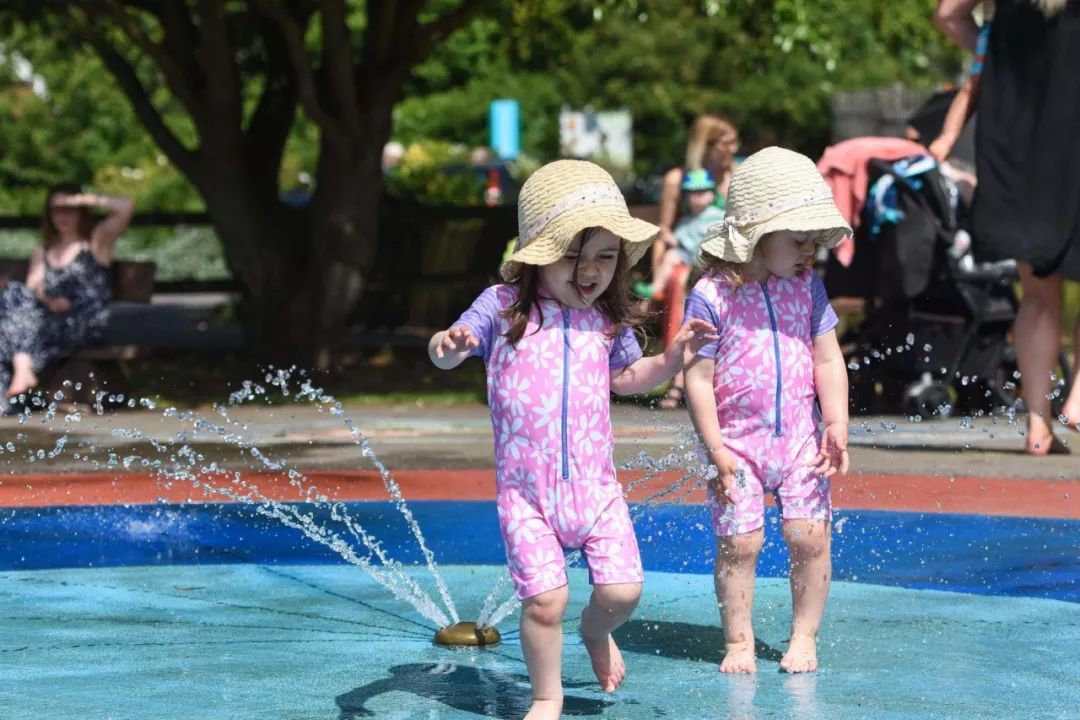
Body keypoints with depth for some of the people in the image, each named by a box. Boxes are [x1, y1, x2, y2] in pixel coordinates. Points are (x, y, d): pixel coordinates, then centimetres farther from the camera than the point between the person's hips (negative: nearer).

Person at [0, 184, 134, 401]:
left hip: (86, 326, -5)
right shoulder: (43, 251, 25)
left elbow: (126, 207, -7)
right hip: (52, 323, 5)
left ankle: (23, 371, -39)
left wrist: (84, 200, -3)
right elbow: (32, 288, 9)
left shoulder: (97, 240, 10)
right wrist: (48, 301, -12)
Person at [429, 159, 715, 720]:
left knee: (622, 590, -6)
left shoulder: (608, 318, 6)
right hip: (525, 488, -3)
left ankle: (596, 633, 30)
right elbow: (446, 353, -12)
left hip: (594, 483, 3)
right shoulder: (503, 306, -5)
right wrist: (449, 344, -35)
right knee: (544, 598, -12)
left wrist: (671, 359, 6)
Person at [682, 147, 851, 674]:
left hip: (799, 438, 3)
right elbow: (698, 379, -10)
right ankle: (738, 641, 12)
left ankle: (804, 637, 13)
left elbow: (828, 361, 6)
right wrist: (716, 451, -13)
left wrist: (837, 425, -5)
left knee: (809, 537, -2)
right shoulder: (711, 296, -11)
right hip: (739, 442, -3)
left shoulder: (807, 287, 4)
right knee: (739, 543, -3)